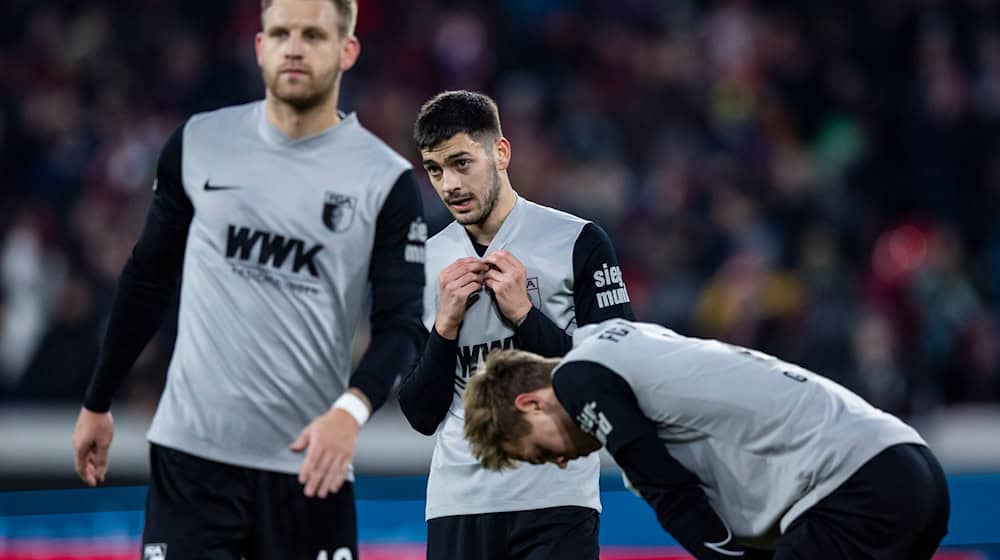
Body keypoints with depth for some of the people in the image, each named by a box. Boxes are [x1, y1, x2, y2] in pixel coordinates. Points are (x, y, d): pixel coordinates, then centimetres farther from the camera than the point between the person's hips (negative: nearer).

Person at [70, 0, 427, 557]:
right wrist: (98, 403, 17)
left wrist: (352, 409, -27)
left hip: (308, 466, -1)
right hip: (192, 450, 1)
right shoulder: (199, 144, 4)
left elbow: (402, 324, -8)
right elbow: (148, 277, 15)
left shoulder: (387, 181, -3)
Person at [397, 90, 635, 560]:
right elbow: (421, 416, 8)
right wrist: (446, 324, -6)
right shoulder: (425, 262, 9)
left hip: (555, 504, -3)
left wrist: (523, 314, -12)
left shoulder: (578, 242, -2)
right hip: (457, 505, 4)